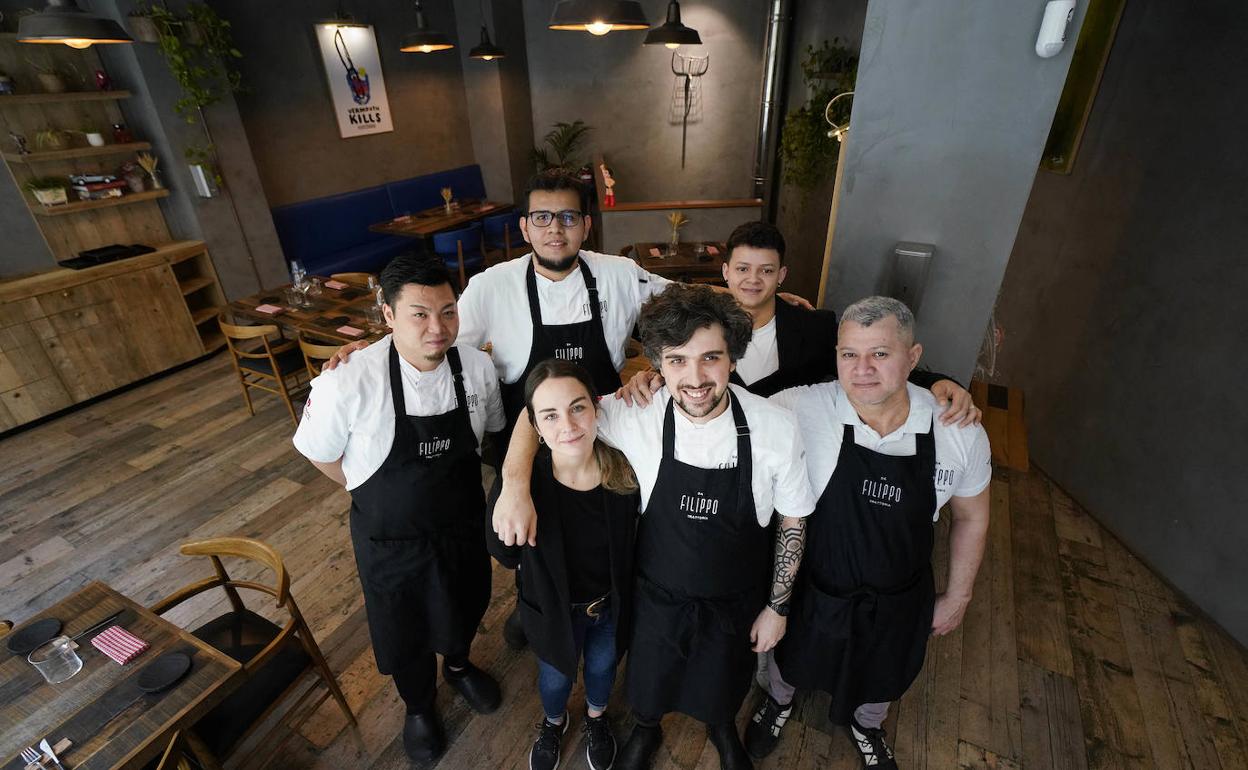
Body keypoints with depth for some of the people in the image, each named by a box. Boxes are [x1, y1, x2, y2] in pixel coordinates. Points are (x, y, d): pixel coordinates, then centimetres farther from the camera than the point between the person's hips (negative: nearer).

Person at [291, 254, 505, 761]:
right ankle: (418, 708, 55)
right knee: (405, 633, 22)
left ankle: (458, 666, 63)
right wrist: (379, 493, -2)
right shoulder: (348, 382, -29)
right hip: (391, 538, -2)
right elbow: (319, 453, -10)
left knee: (465, 608, 28)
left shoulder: (478, 367, -18)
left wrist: (451, 485, 3)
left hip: (463, 525, 3)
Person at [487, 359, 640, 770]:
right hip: (554, 607, -1)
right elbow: (506, 556, -21)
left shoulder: (624, 467, -28)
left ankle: (596, 717, 68)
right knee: (556, 677, 29)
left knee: (603, 667, 32)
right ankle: (553, 722, 67)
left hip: (611, 603, 2)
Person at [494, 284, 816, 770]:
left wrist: (777, 606, -3)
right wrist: (516, 485, -31)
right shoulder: (634, 416, -27)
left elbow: (792, 521, -10)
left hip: (738, 601, 1)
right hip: (657, 594, 0)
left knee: (724, 687, 29)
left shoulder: (776, 428, -25)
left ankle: (722, 730, 67)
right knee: (649, 682, 27)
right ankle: (645, 730, 64)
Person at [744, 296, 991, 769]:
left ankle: (866, 726, 69)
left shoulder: (961, 434, -21)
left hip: (898, 602, 2)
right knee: (790, 659, 29)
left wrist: (958, 595, 6)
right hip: (812, 588, -2)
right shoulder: (800, 410, -31)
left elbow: (972, 517, -3)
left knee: (880, 680, 32)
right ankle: (778, 702, 66)